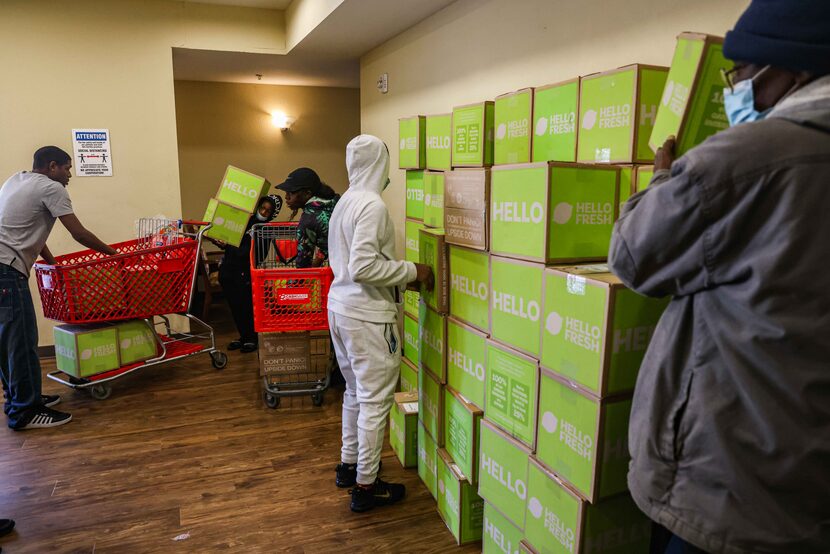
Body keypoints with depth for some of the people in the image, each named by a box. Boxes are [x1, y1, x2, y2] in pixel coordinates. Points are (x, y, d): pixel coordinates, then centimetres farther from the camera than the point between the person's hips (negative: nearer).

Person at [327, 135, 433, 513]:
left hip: (340, 305, 10)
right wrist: (411, 271, -15)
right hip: (367, 315, -10)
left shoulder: (344, 202, 11)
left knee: (355, 392, 22)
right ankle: (365, 486, 14)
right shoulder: (373, 205, -18)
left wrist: (401, 276, 14)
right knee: (375, 401, 3)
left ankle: (349, 464, 36)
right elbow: (363, 267, -26)